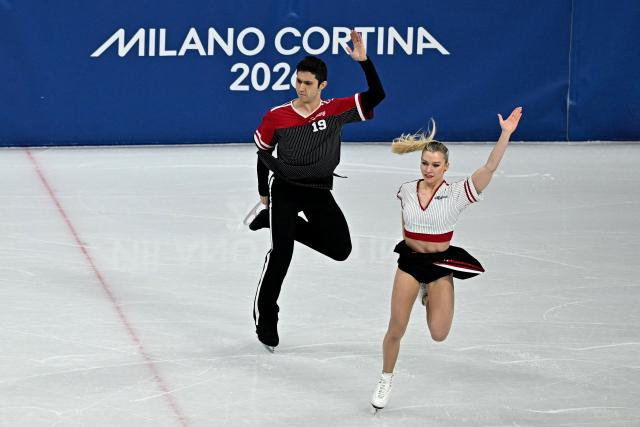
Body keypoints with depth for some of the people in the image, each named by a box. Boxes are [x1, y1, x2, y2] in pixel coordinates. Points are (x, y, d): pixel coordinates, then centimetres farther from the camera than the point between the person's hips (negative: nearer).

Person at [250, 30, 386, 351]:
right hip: (285, 189, -2)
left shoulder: (337, 111, -5)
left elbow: (376, 96, -16)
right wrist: (263, 191, 12)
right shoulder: (276, 117, -6)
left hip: (319, 192, 2)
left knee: (340, 249, -6)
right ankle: (265, 315, 0)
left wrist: (364, 61, -27)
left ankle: (286, 224, 16)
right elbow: (263, 152, 9)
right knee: (281, 252, -14)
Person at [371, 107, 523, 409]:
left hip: (440, 263, -2)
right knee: (395, 330, 1)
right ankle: (385, 381, 24)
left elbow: (490, 167, -26)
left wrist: (505, 134, -34)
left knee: (439, 333, -4)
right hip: (410, 261, 2)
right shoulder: (406, 191, -5)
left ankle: (429, 295, 30)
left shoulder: (457, 194, -15)